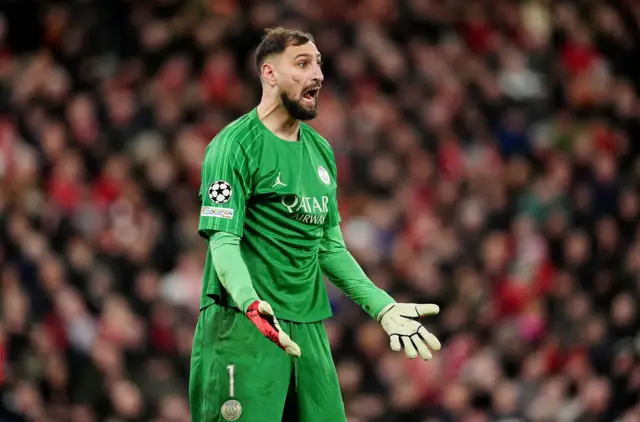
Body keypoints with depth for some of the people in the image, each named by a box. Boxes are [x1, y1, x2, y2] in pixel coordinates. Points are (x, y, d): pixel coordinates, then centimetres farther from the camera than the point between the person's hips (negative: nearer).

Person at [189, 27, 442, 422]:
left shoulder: (321, 150, 17)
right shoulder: (235, 145, -6)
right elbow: (223, 240, -14)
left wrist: (383, 307, 14)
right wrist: (251, 303, -31)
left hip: (309, 328, 7)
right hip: (244, 327, -7)